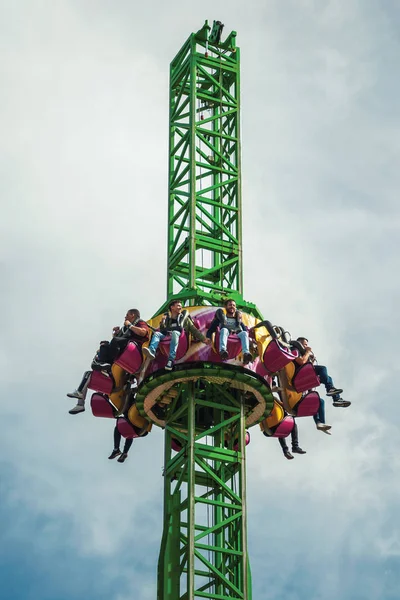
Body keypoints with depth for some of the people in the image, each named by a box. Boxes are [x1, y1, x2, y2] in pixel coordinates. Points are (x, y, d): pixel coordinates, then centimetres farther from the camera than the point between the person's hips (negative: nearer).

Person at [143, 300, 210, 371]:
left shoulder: (184, 318, 23)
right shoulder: (167, 318, 25)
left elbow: (194, 330, 16)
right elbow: (162, 330, 14)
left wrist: (204, 339, 5)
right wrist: (162, 322, -4)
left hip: (180, 336, -2)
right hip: (166, 336, 2)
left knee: (174, 333, -36)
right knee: (156, 333, -25)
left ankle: (171, 360, -51)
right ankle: (152, 352, -58)